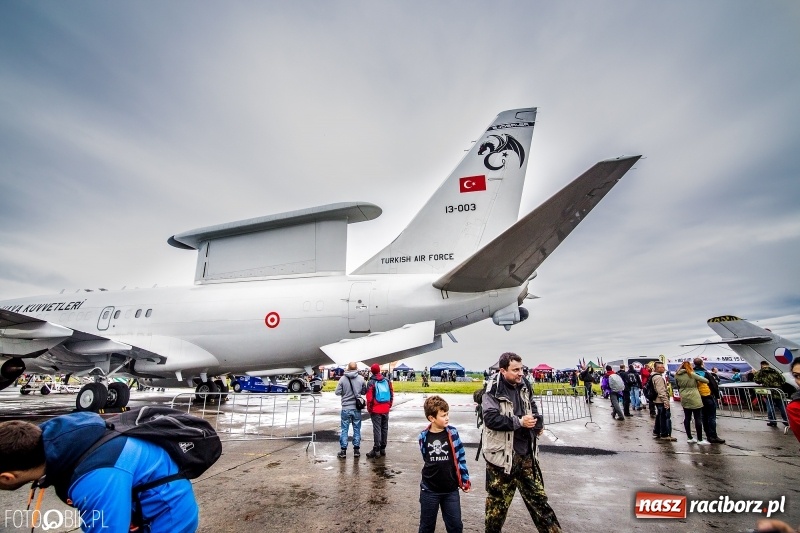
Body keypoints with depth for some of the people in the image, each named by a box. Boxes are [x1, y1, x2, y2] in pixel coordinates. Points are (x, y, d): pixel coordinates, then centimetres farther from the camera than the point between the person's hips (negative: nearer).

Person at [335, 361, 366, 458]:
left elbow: (337, 392, -6)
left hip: (346, 408, -1)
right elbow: (364, 391, 2)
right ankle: (356, 450, 18)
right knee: (357, 429, 12)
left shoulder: (343, 379, -10)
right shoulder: (361, 378, -7)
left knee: (344, 429, 9)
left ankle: (343, 451, 13)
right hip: (357, 408, 1)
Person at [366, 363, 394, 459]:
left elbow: (369, 398, -13)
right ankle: (383, 449, 21)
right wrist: (389, 406, 15)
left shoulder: (371, 383, -9)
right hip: (386, 410, 5)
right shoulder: (387, 381, 6)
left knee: (377, 429, 0)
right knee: (384, 429, 12)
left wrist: (369, 409, -2)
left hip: (376, 410, -5)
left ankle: (376, 450, 3)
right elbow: (392, 395, 7)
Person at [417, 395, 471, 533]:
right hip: (429, 490, 0)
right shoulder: (424, 436, -10)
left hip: (451, 489, 0)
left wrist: (465, 480, 3)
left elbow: (461, 457, -1)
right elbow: (426, 458, 7)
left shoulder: (452, 433, -10)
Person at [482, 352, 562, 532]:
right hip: (502, 453, -5)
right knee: (498, 499, 11)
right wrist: (519, 422, -23)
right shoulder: (493, 390, -19)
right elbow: (490, 418, -26)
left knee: (537, 494, 20)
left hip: (526, 452, 6)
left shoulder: (524, 385, 2)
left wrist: (538, 423, 3)